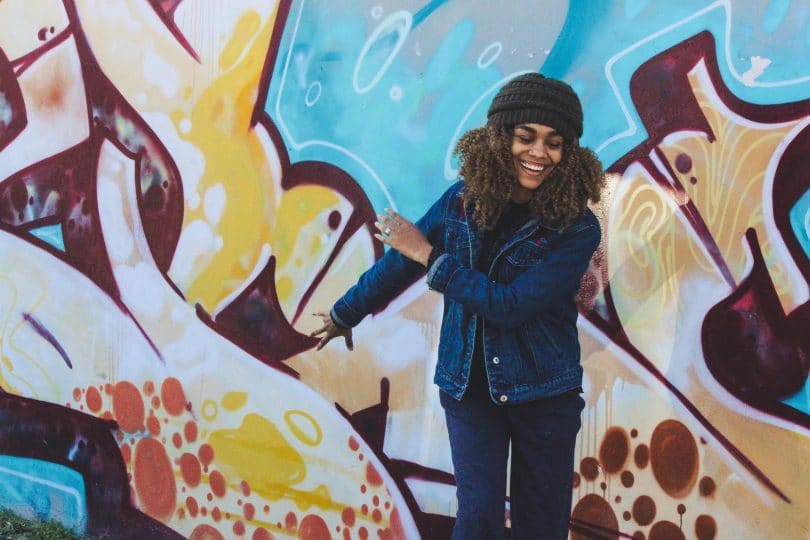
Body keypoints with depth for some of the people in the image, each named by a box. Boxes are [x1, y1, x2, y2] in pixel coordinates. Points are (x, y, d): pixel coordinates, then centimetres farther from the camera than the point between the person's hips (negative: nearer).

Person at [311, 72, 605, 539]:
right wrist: (345, 313, 23)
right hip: (469, 385, 2)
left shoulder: (577, 229, -14)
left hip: (544, 394, -1)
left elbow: (511, 304, -22)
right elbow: (399, 261, 10)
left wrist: (430, 256, -17)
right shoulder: (462, 202, -5)